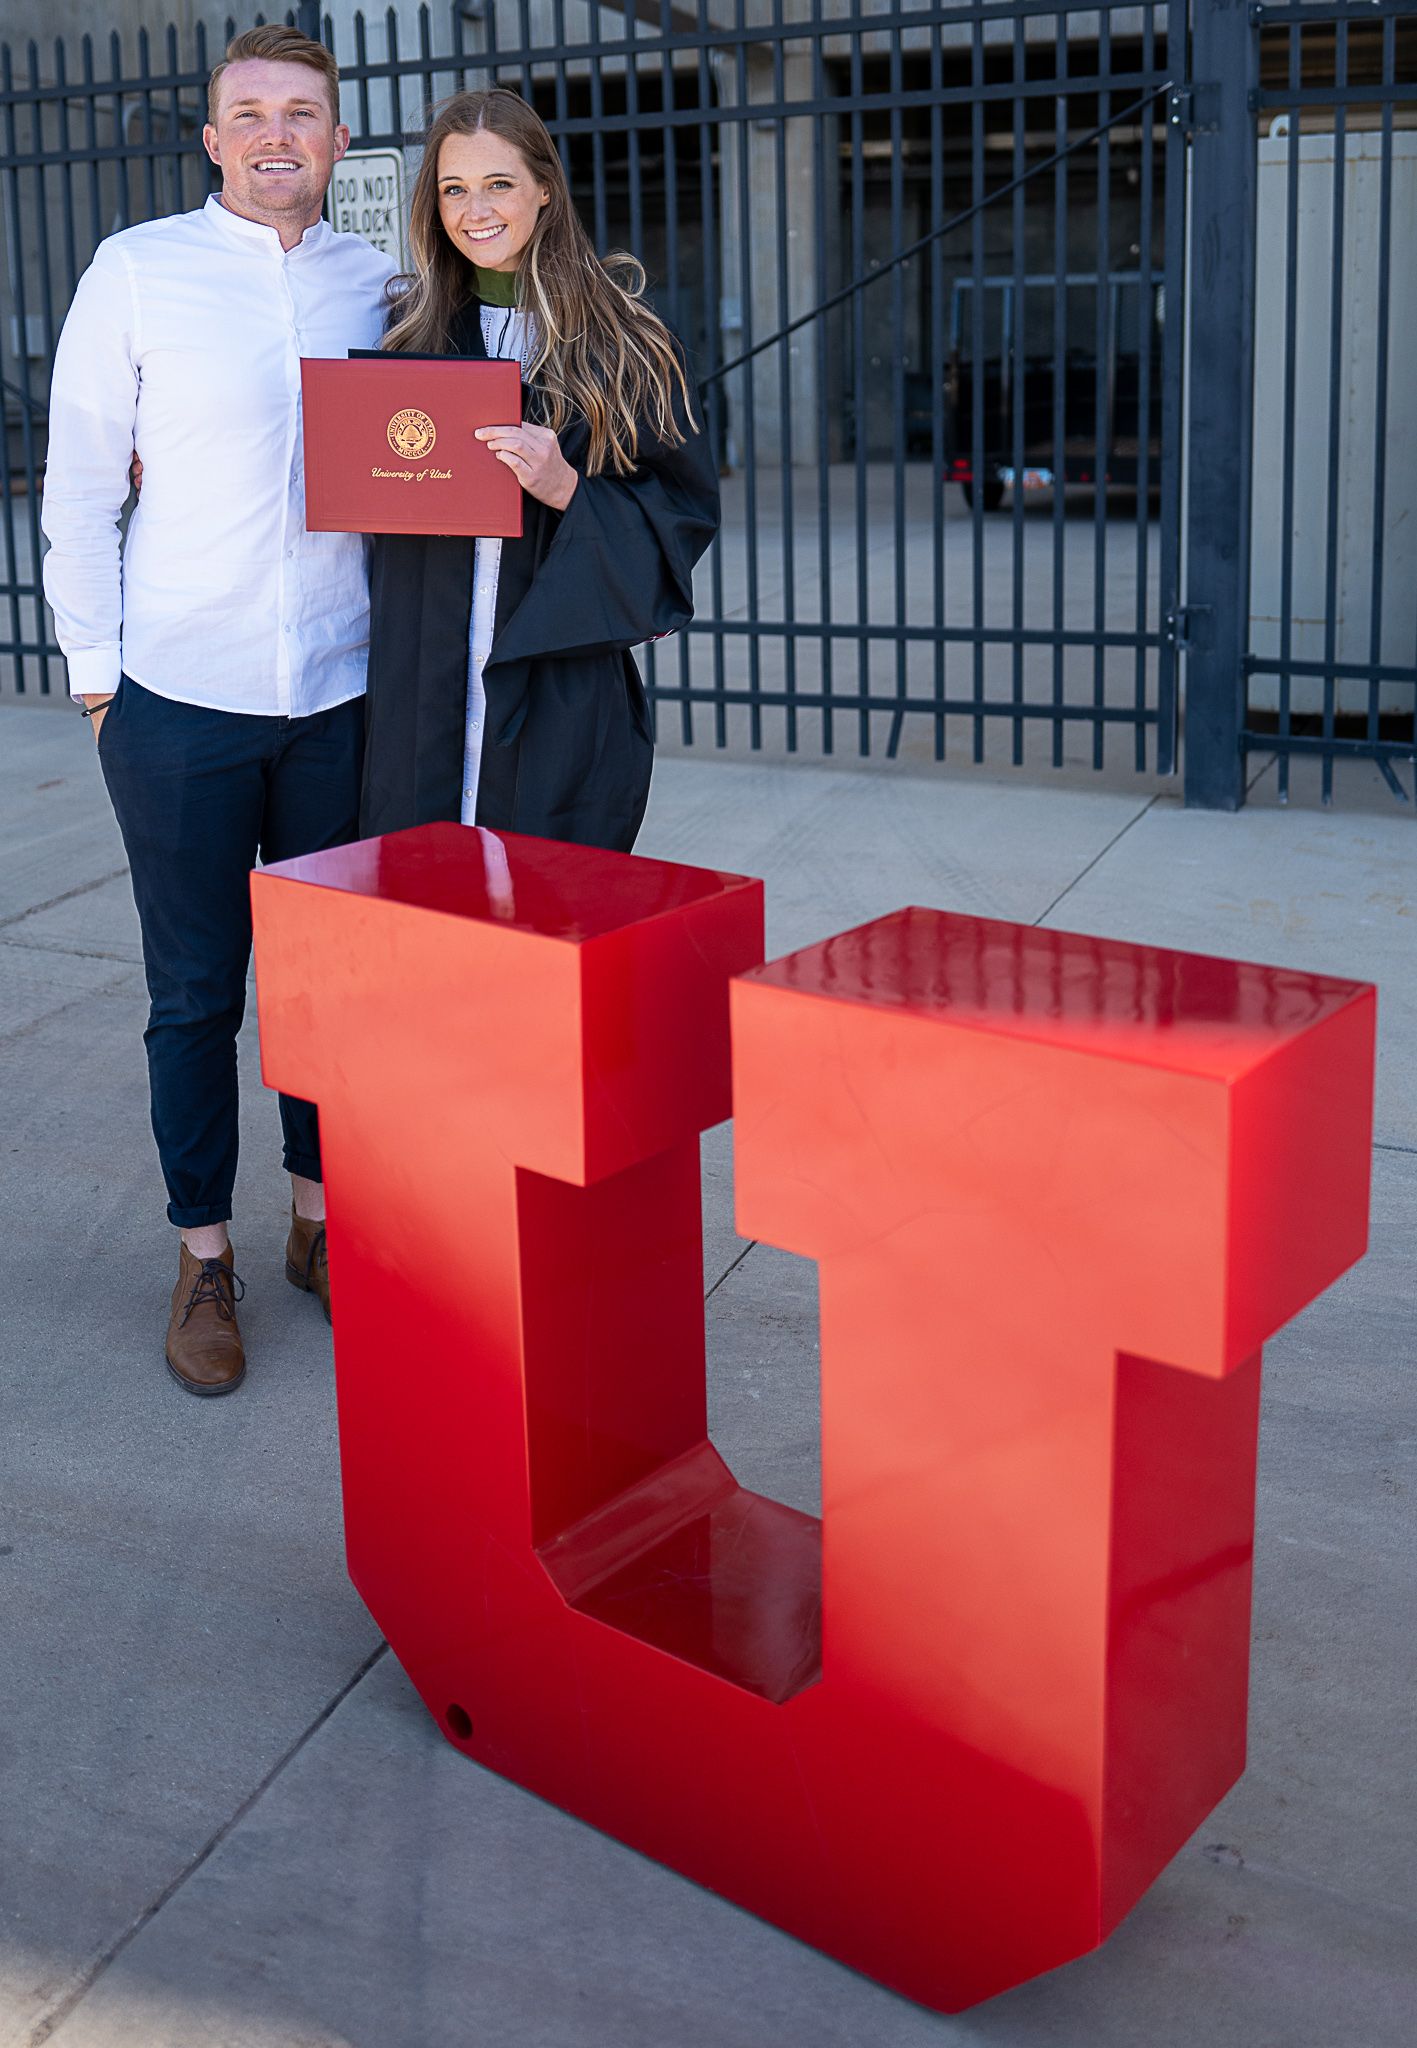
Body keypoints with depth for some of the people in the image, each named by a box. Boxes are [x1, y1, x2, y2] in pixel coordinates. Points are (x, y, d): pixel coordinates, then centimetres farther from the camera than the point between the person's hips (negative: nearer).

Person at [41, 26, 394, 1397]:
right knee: (195, 993, 4)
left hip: (341, 696, 3)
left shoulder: (376, 285, 9)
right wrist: (94, 671, -2)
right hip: (181, 698, -2)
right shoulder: (137, 270, 1)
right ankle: (205, 1261, 16)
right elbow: (78, 481, 2)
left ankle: (320, 1219, 26)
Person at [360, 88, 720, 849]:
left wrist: (568, 489, -15)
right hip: (421, 693, 2)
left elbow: (685, 508, 0)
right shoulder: (405, 324, 9)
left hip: (562, 694, -2)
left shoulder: (623, 339, 1)